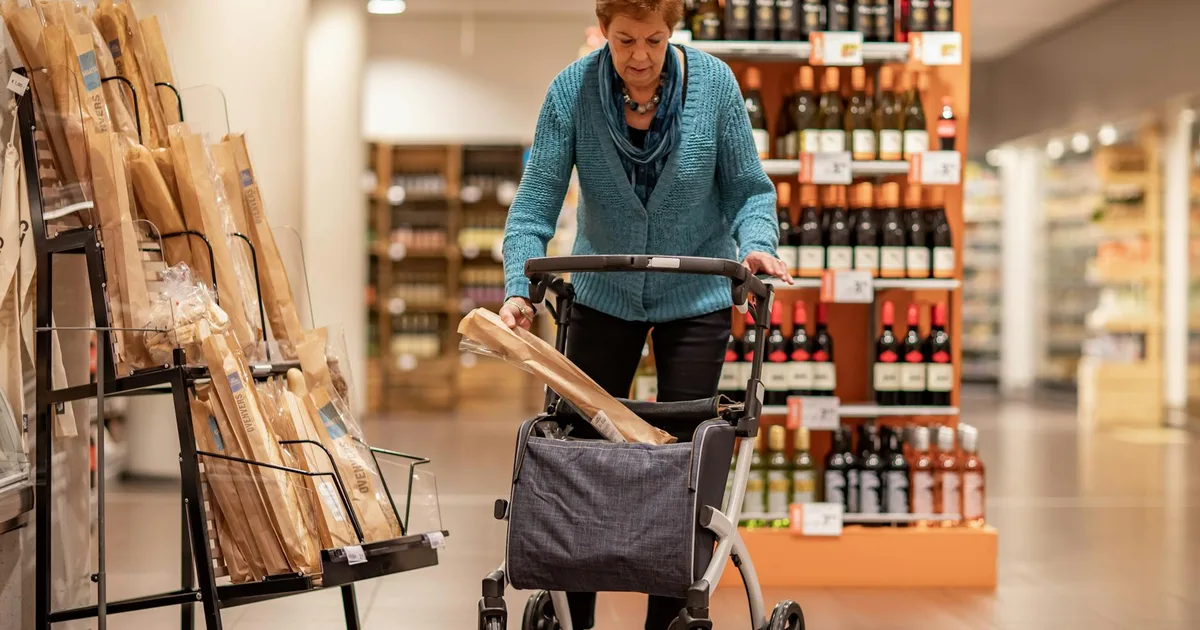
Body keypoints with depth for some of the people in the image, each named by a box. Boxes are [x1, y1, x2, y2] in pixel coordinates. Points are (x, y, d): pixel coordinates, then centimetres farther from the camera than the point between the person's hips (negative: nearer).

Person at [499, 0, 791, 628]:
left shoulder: (713, 82, -15)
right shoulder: (571, 91, -15)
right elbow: (535, 203, -16)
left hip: (695, 296, -1)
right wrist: (519, 287, -30)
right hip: (604, 294, 1)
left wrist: (756, 245, -27)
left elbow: (748, 190, -8)